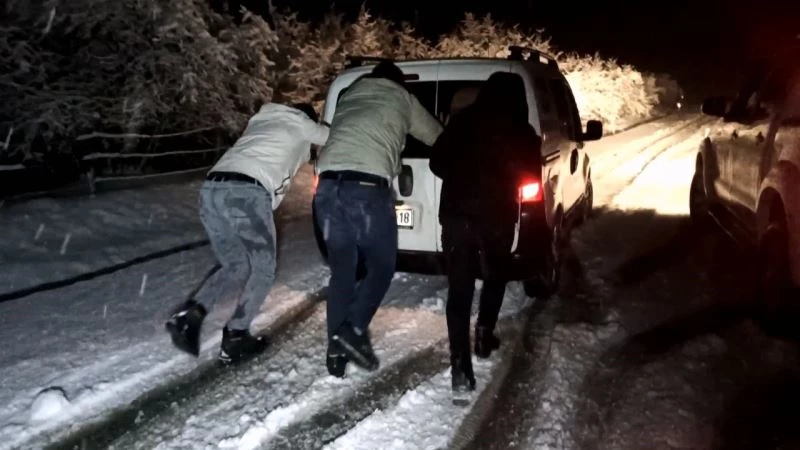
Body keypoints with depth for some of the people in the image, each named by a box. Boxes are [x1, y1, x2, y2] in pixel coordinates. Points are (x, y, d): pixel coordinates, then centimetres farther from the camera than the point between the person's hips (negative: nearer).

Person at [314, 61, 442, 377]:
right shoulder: (401, 98, 22)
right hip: (368, 186, -4)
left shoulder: (348, 96, 31)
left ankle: (337, 350, 10)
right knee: (382, 265, 11)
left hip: (328, 184, 4)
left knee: (341, 270, 12)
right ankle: (353, 329, -6)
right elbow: (437, 138, 34)